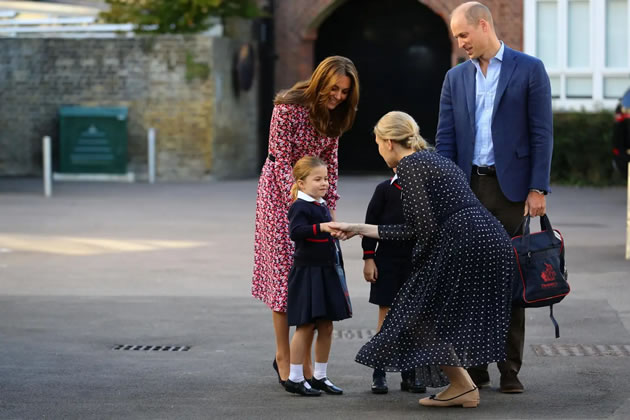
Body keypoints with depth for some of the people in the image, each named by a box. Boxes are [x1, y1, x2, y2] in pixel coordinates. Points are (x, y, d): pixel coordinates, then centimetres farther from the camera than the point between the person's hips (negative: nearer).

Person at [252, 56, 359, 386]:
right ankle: (283, 357, 2)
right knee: (285, 271, -5)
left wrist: (329, 207, -2)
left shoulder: (333, 114, -1)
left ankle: (306, 358, 8)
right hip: (281, 191, -6)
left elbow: (330, 162, 5)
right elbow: (282, 161, -19)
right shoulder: (289, 107, -20)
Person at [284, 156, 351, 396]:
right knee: (306, 325, -6)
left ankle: (320, 376, 17)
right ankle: (294, 378, 0)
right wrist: (321, 227, -39)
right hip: (307, 272, -9)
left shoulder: (322, 206, 14)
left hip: (327, 270, 9)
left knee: (326, 325, 9)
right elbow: (296, 232, -30)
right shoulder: (300, 206, -13)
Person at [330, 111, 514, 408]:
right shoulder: (435, 160, 27)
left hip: (467, 242, -9)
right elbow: (414, 229, 25)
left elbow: (426, 226, -11)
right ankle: (460, 387, 20)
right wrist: (358, 229, 30)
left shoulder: (408, 165, -2)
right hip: (495, 242, 9)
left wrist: (421, 263, 6)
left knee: (422, 313, 4)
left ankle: (463, 386, 4)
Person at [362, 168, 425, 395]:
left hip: (416, 262, 3)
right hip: (387, 260, -3)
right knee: (386, 315, 1)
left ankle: (409, 373, 13)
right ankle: (379, 373, 6)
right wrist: (368, 258, -7)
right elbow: (371, 223, -3)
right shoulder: (385, 189, -3)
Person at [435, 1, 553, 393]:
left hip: (509, 186, -3)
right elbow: (446, 139, 9)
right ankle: (474, 365, 9)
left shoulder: (529, 69, 0)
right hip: (467, 188, 4)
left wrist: (538, 188, -10)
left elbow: (542, 133, -3)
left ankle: (510, 368, 6)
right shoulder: (456, 77, 12)